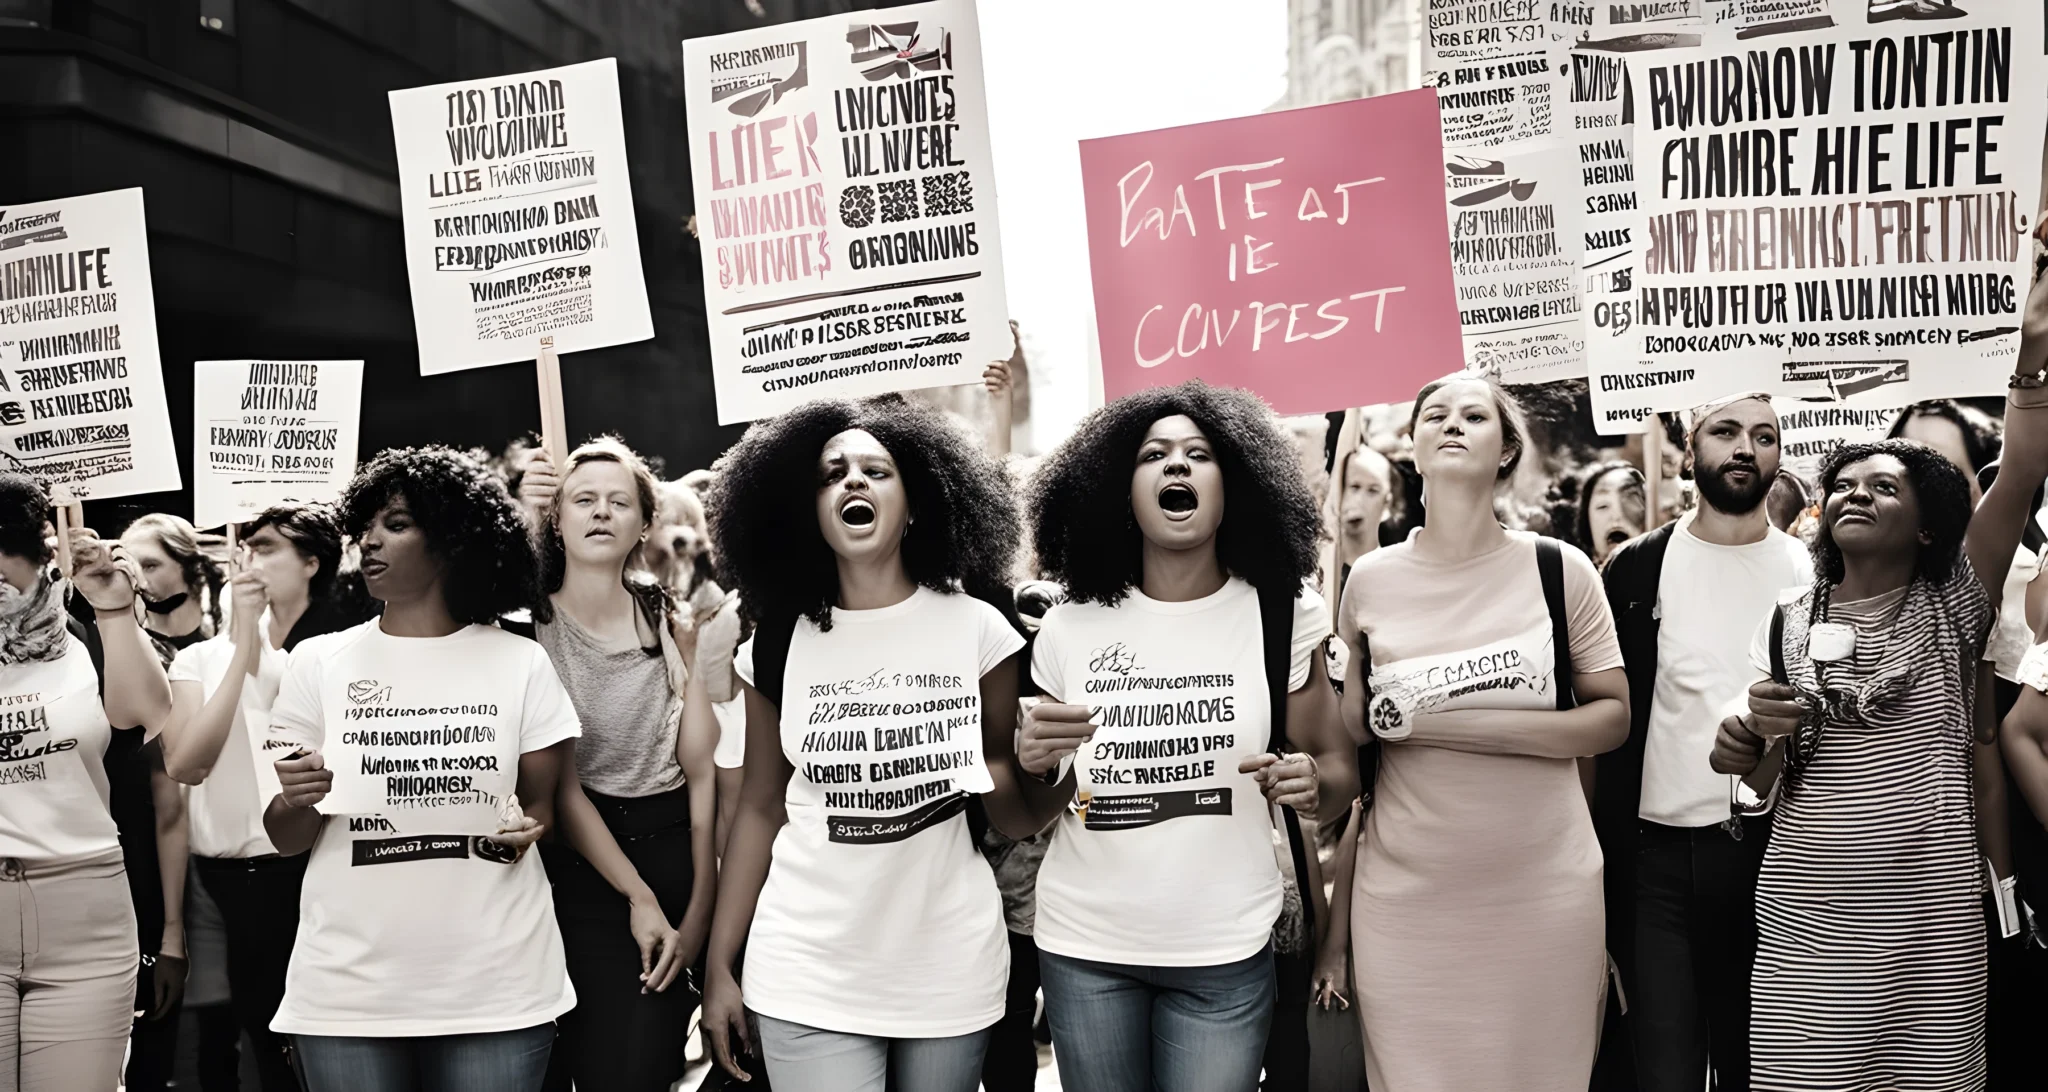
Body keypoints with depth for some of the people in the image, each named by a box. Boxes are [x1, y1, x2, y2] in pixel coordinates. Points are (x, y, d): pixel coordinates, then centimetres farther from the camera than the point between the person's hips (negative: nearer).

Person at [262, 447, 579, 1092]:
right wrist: (295, 800, -15)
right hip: (347, 991, 1)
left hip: (497, 988, -1)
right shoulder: (318, 663, 4)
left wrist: (526, 828, -13)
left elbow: (543, 805, 9)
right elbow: (287, 842, 7)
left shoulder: (521, 663, 2)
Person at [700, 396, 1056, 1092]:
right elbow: (761, 806, 7)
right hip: (807, 974, 0)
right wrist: (718, 968, 5)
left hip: (952, 968, 0)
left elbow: (1012, 814, 2)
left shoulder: (976, 627, -2)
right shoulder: (777, 644, 1)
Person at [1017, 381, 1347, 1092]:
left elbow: (1337, 761, 6)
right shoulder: (1069, 629, 1)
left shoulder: (1279, 615, -2)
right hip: (1082, 948, 1)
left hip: (1226, 955, -1)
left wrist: (1307, 781, -16)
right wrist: (1032, 763, -12)